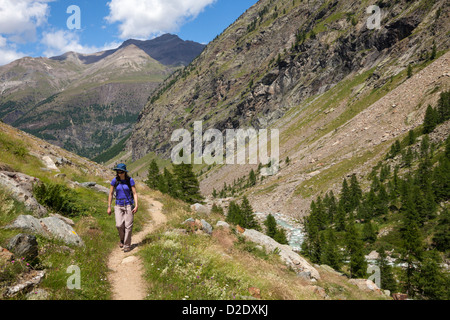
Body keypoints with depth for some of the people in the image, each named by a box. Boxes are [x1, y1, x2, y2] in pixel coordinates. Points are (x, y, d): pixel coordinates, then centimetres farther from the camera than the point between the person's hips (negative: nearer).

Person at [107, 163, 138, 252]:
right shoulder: (115, 180, -3)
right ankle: (122, 239, 19)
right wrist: (109, 207, 1)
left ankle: (127, 245, 9)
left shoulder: (130, 180, -8)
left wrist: (136, 206, -15)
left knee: (128, 226, -3)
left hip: (129, 205, -1)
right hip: (119, 206, 2)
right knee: (119, 225, -11)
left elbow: (135, 193, -6)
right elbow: (111, 194, 4)